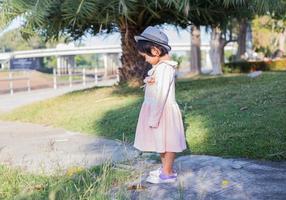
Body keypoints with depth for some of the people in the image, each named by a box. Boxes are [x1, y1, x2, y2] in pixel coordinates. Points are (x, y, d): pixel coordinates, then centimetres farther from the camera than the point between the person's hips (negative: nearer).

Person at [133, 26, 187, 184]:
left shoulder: (164, 68, -21)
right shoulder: (158, 66, 10)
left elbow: (161, 95, -24)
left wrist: (154, 118, -22)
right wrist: (148, 81, -10)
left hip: (164, 111, -9)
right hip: (157, 110, 9)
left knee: (166, 142, 2)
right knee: (161, 141, 18)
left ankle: (168, 173, 13)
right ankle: (165, 167, 31)